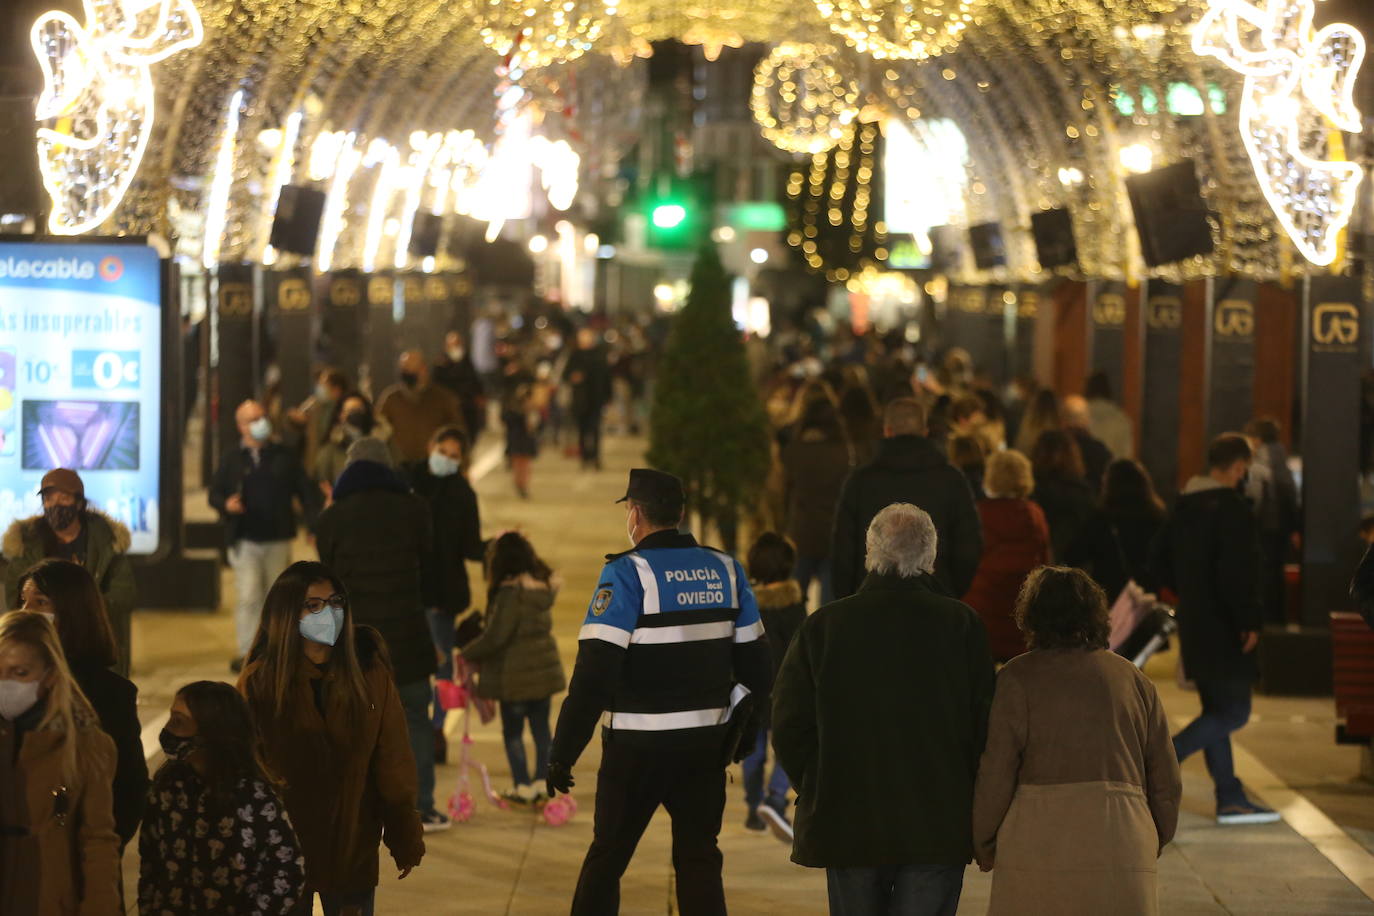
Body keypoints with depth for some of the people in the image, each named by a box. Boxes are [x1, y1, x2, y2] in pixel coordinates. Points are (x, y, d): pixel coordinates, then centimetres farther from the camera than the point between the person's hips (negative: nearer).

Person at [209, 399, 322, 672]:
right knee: (249, 598, -11)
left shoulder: (284, 456, 6)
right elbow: (215, 493, 6)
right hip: (245, 540, -2)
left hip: (278, 539, 2)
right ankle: (247, 652, -8)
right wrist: (226, 505, -18)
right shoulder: (231, 459, 4)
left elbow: (306, 491, 4)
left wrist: (316, 524, -8)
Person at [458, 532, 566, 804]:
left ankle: (523, 787, 9)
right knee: (541, 727, 14)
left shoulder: (511, 591, -21)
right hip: (544, 667, 7)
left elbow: (496, 636, -23)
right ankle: (541, 783, 19)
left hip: (516, 673, -7)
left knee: (512, 731, 6)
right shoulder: (543, 585, 4)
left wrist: (467, 654, -10)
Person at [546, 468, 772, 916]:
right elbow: (753, 658, 13)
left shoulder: (627, 573, -11)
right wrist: (744, 727, 25)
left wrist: (562, 753, -13)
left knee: (606, 857, 8)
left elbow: (594, 671, -16)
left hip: (639, 744, -4)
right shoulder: (725, 570, 6)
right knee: (699, 855, 11)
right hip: (707, 742, 4)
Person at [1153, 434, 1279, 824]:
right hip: (1223, 630, -9)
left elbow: (1159, 558, 17)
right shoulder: (1233, 509, -17)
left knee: (1217, 710, 14)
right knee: (1233, 712, -4)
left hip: (1194, 626, 9)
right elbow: (1236, 573, -23)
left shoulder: (1184, 506, 10)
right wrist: (1248, 622, -16)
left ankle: (1230, 799, 16)